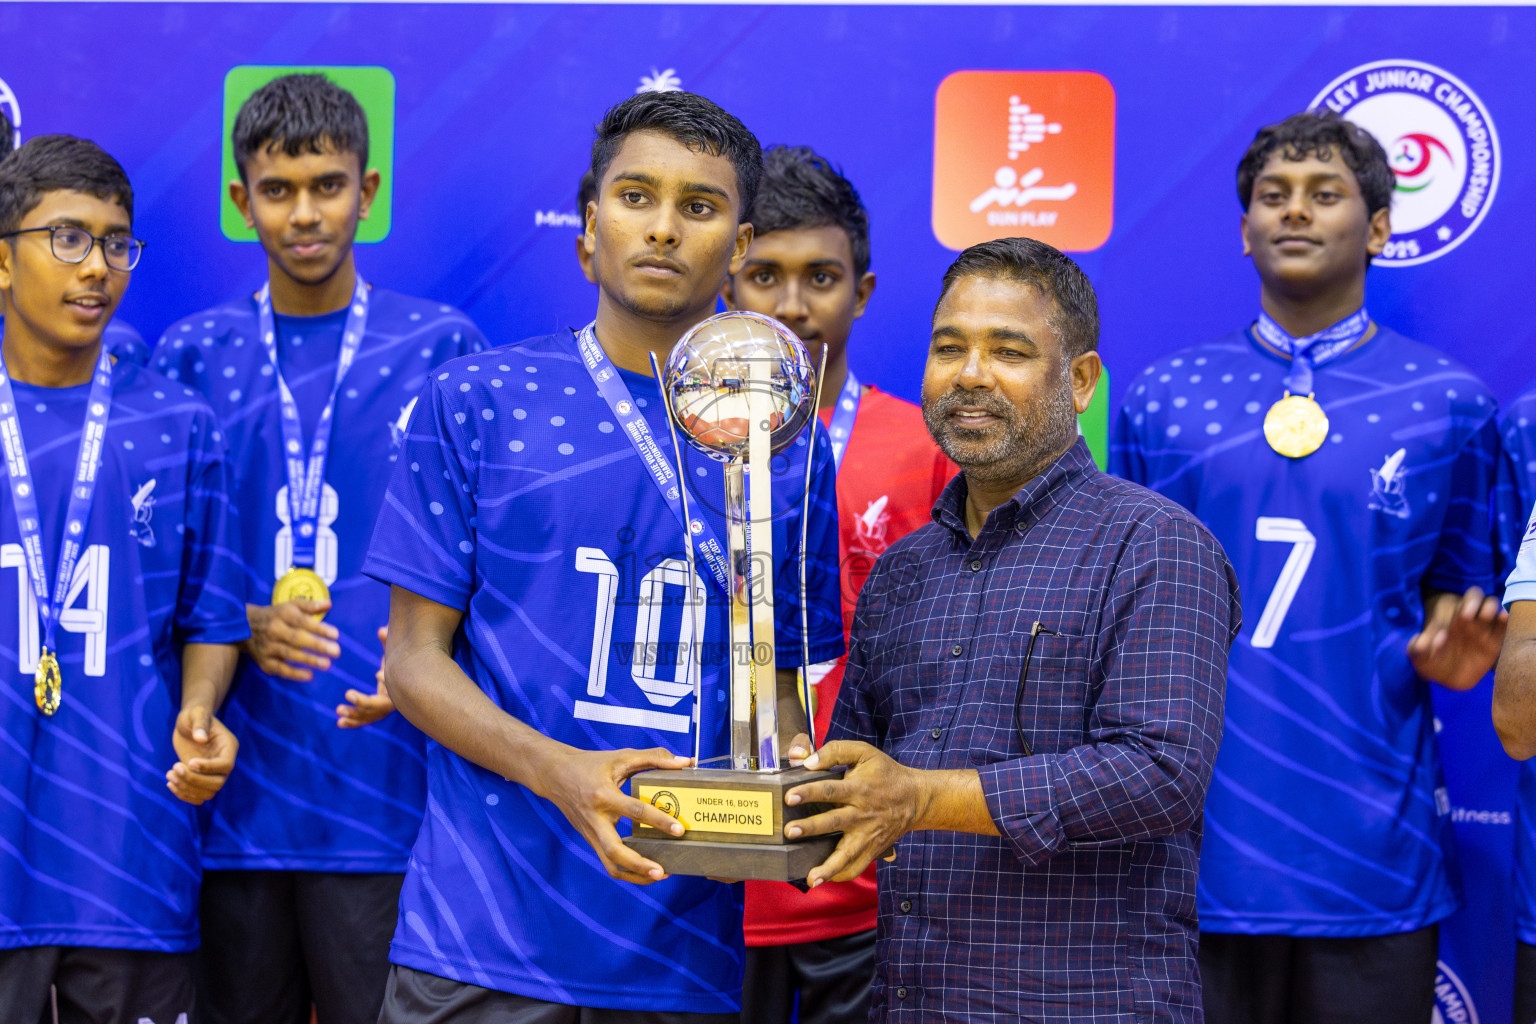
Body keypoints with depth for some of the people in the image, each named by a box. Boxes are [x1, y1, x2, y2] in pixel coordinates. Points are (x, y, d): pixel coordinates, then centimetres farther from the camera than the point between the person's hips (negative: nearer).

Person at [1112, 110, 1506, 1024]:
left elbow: (1456, 601, 12)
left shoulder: (1449, 401, 5)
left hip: (1373, 848, 0)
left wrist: (1448, 653, -10)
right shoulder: (1160, 400, 8)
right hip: (1195, 841, 1)